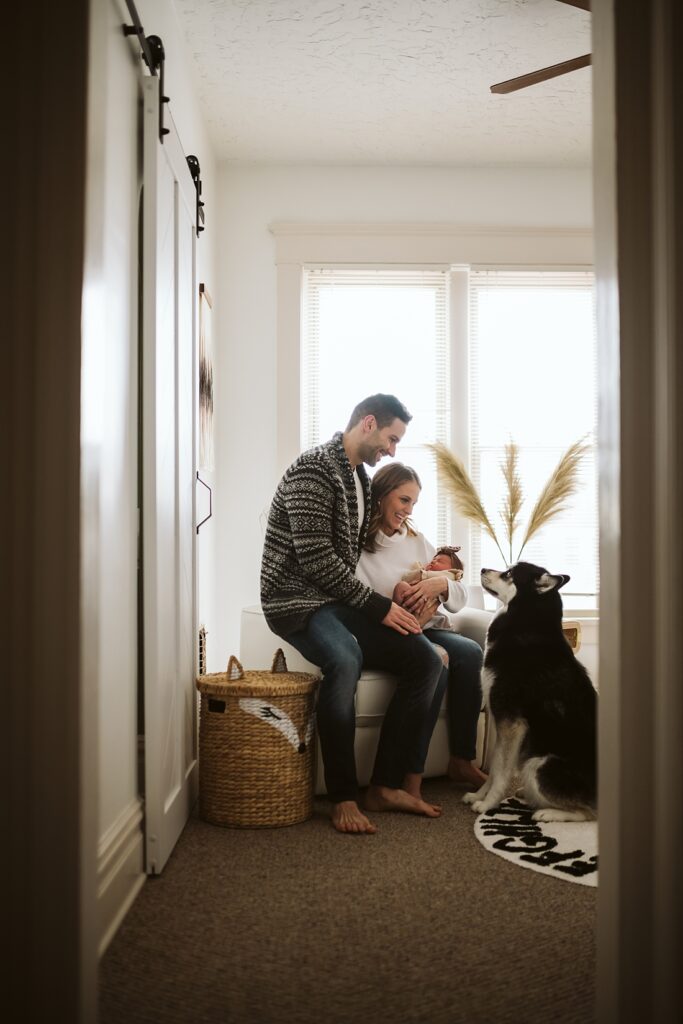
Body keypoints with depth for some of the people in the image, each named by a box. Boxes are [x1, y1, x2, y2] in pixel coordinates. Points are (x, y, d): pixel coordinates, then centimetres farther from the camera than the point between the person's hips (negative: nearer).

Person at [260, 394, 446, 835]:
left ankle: (385, 785, -6)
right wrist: (376, 605, -17)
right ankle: (344, 798, -26)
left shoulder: (362, 479, 17)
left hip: (340, 600, 9)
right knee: (345, 659, -38)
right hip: (297, 599, -9)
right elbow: (314, 556, -20)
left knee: (426, 660, -9)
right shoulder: (313, 468, -12)